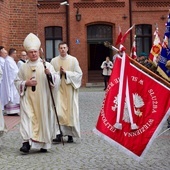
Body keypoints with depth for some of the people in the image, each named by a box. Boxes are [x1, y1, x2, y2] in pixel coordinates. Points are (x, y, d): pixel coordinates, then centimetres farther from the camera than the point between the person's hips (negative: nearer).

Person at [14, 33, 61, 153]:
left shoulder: (46, 65, 1)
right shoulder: (23, 67, 7)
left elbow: (57, 79, -6)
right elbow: (17, 81, 12)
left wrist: (50, 74, -26)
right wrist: (26, 83, -8)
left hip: (42, 99, -1)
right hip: (28, 98, 1)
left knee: (43, 118, 3)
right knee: (27, 118, -11)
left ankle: (43, 144, 16)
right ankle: (27, 142, -16)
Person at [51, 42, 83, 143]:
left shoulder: (73, 60, 1)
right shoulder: (54, 61, 5)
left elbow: (79, 74, -2)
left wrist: (66, 73, -12)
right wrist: (59, 73, -13)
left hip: (70, 89, 0)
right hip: (58, 89, 0)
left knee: (71, 111, 2)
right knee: (58, 112, -9)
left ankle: (70, 135, 12)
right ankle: (59, 134, -11)